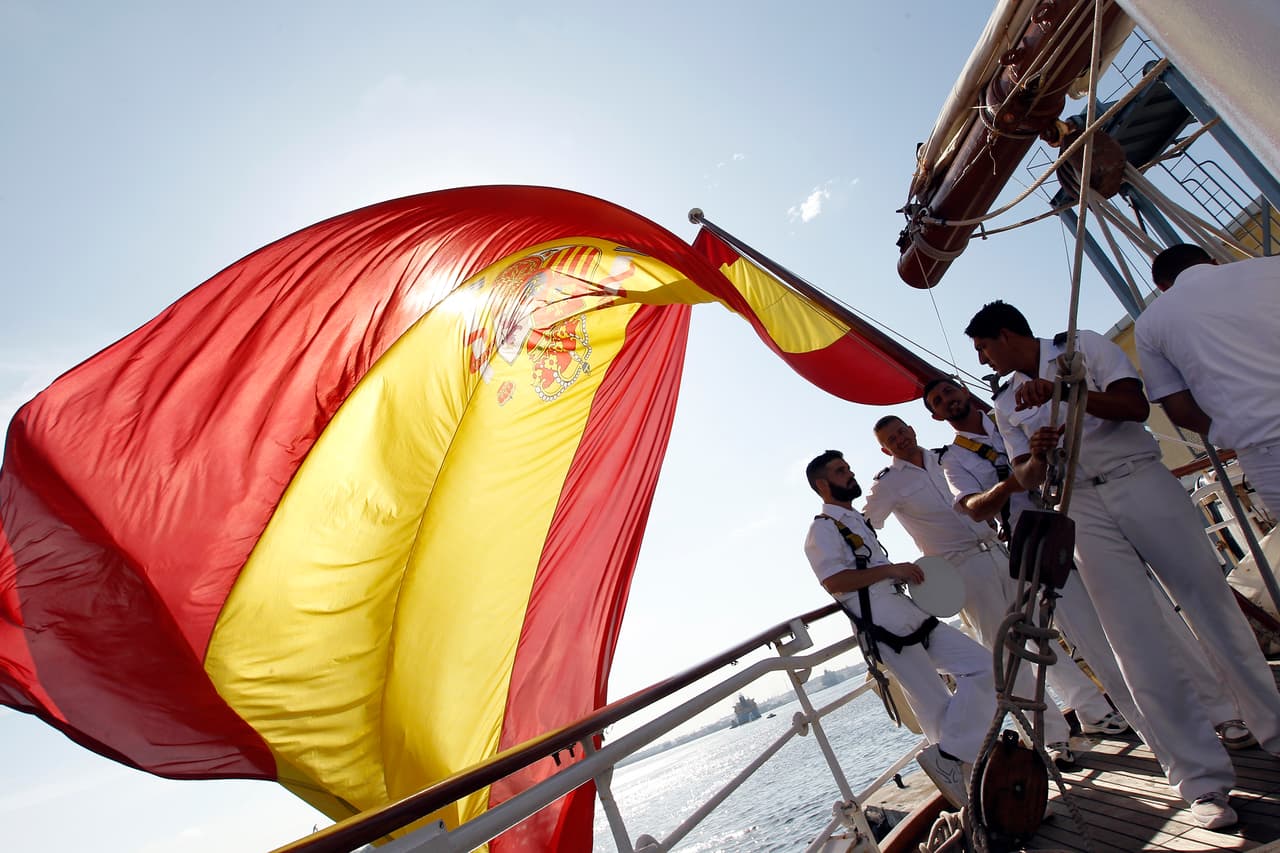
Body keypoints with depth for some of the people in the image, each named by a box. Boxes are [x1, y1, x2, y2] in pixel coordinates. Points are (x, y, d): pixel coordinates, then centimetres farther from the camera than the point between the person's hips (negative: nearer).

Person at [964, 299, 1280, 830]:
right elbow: (1026, 477, 7)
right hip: (1084, 511, 2)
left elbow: (1136, 406, -8)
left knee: (1213, 607, 2)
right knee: (1140, 645, -5)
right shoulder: (1006, 405, 14)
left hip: (1141, 481, -2)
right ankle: (1204, 781, 1)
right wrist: (1037, 456, -15)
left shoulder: (1084, 347, 6)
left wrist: (1062, 390, -19)